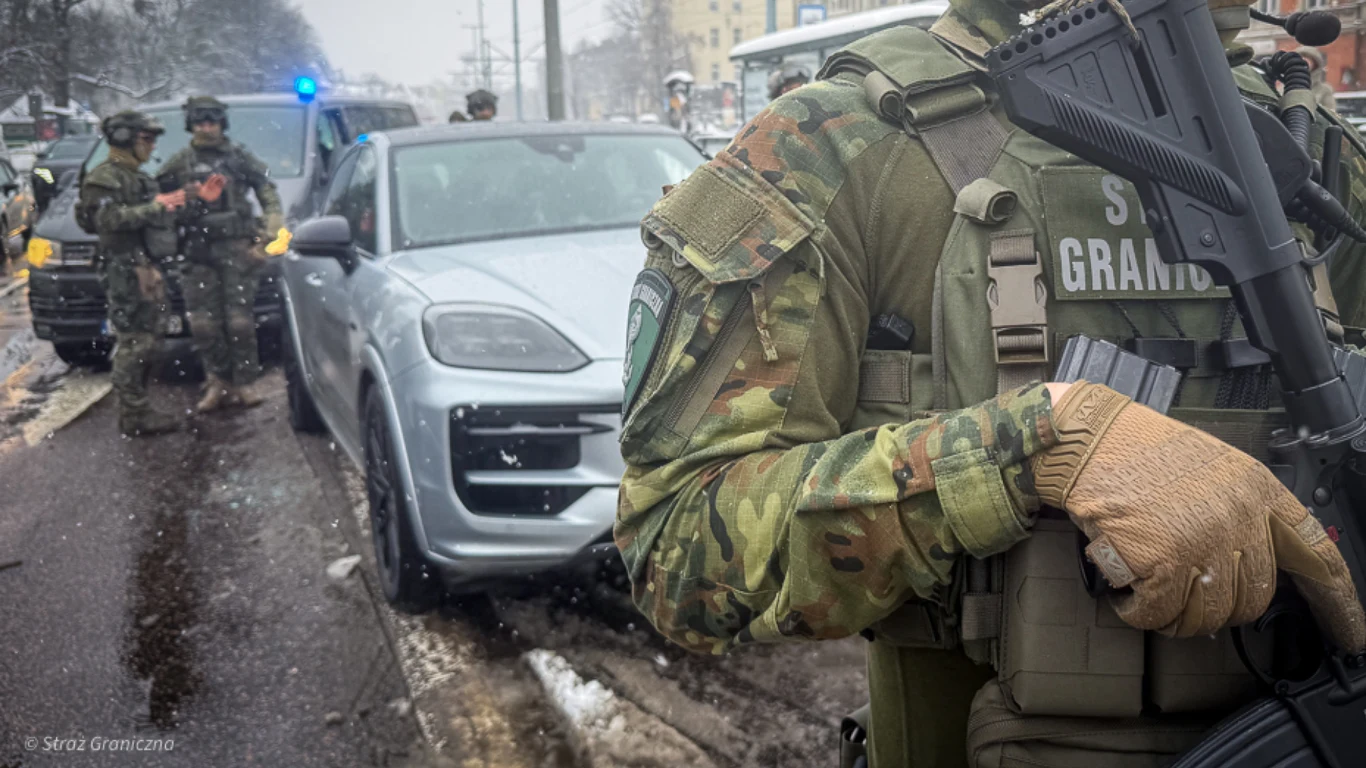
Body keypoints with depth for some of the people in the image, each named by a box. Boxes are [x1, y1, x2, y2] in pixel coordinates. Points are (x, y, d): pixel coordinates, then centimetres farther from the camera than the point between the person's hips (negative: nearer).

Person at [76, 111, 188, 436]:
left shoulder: (136, 176, 22)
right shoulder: (105, 178, -9)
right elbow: (109, 219, -23)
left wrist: (171, 203, 14)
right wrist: (155, 207, -23)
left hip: (147, 267, 10)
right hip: (126, 270, -10)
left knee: (147, 342, 11)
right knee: (134, 342, -10)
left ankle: (138, 408, 18)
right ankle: (134, 415, -8)